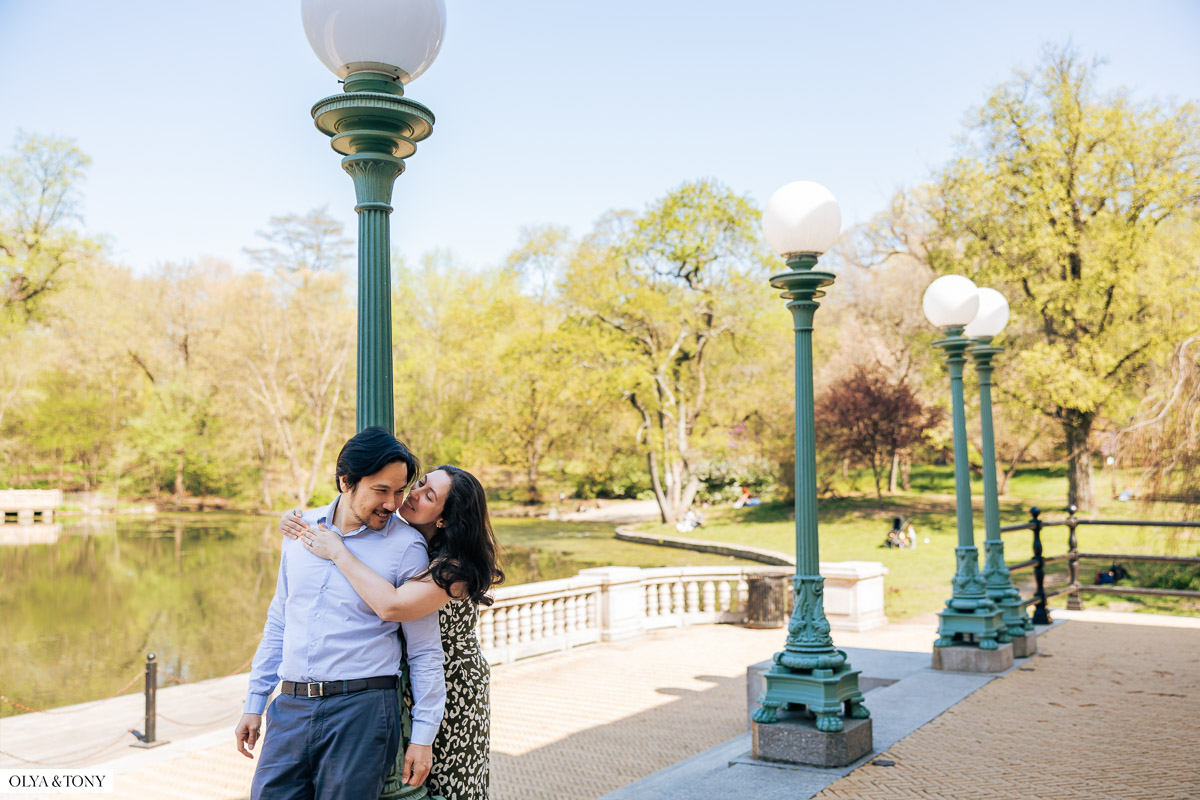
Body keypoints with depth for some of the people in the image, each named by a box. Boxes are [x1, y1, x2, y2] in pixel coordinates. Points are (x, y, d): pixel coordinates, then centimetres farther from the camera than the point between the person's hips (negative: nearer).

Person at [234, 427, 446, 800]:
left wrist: (423, 735, -5)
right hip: (290, 708, 4)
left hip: (361, 711, -4)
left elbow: (425, 651, -3)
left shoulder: (406, 546, -6)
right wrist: (254, 703, 15)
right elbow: (278, 622, 16)